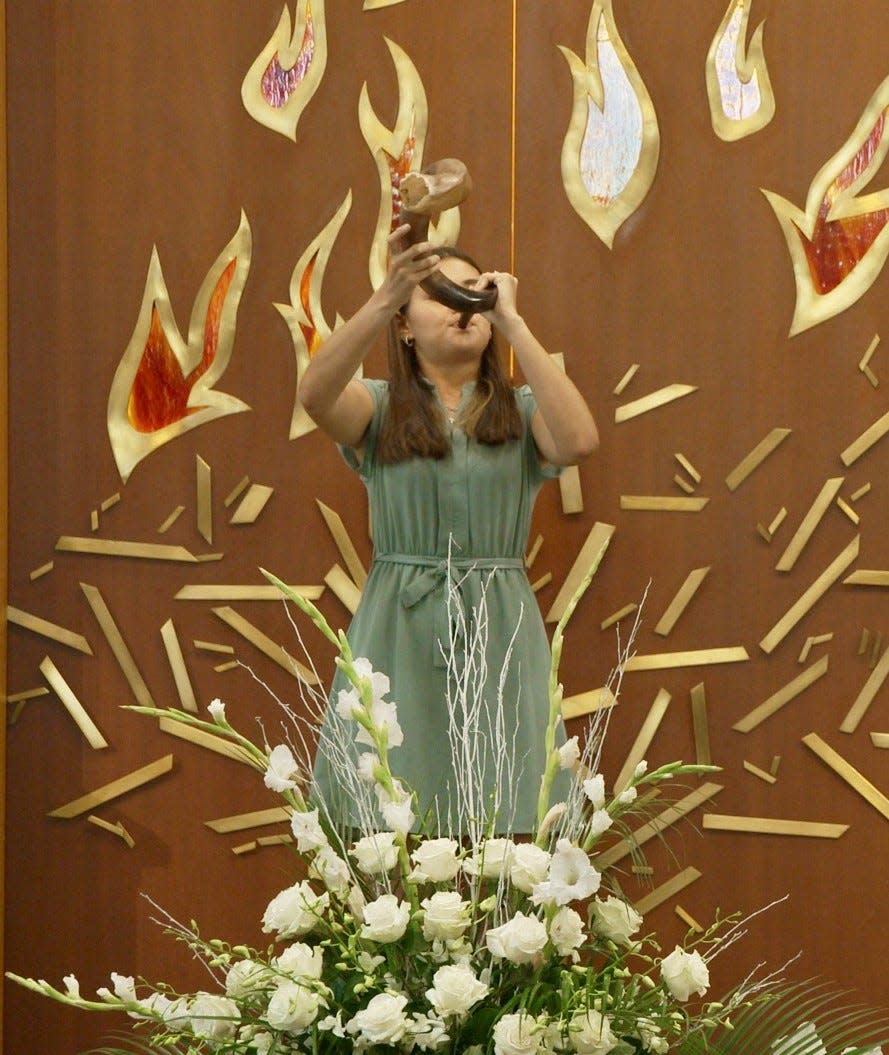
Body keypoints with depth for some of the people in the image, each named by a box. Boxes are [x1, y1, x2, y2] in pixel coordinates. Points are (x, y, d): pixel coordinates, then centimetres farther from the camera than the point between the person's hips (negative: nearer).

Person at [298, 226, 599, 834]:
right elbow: (315, 393, -16)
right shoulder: (379, 407, 7)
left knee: (502, 805, -2)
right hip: (398, 629, 0)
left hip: (499, 630, 1)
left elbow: (579, 441, -14)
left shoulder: (521, 411, 9)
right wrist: (387, 296, -29)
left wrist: (512, 322, -11)